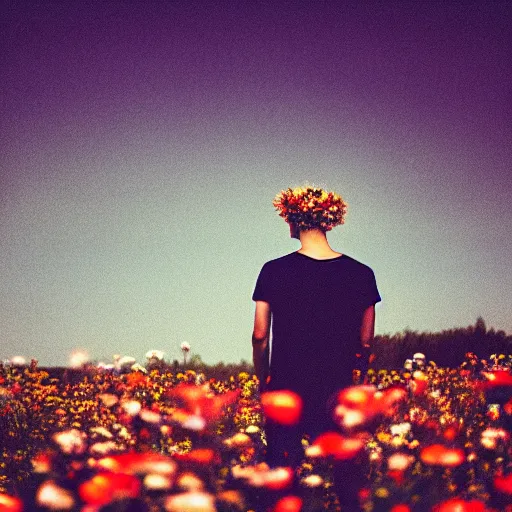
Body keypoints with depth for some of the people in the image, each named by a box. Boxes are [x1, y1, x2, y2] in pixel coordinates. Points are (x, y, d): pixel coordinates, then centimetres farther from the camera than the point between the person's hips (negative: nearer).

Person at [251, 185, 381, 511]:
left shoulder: (274, 272, -6)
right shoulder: (361, 274, -2)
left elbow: (260, 336, -2)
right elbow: (366, 343, 4)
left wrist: (263, 381, 12)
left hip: (285, 389, -1)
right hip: (339, 391, 1)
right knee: (346, 477, 8)